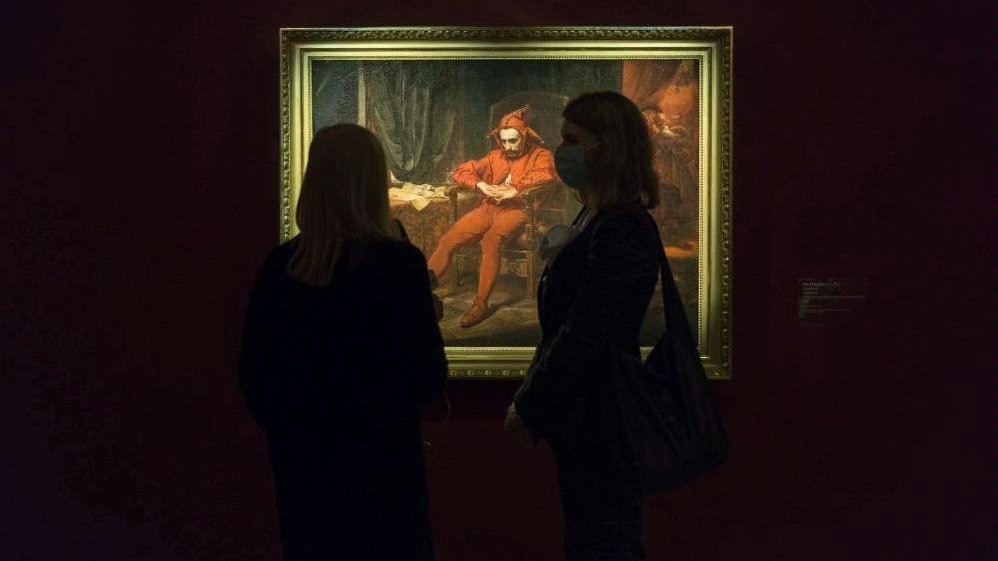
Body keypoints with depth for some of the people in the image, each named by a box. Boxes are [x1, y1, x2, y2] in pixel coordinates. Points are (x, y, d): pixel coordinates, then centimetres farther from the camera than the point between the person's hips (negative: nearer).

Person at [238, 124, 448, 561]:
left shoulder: (280, 265, -2)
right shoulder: (398, 262, -14)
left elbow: (253, 372, 4)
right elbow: (428, 379, -12)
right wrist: (424, 318, 7)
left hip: (300, 460, 4)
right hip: (378, 463, -4)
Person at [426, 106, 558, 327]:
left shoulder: (540, 155, 6)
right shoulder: (495, 156, 21)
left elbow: (545, 176, -17)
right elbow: (462, 171, 17)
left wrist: (514, 190, -22)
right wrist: (482, 185, -3)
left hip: (516, 210, -6)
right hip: (488, 208, 6)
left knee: (490, 239, -36)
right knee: (447, 241, -14)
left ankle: (481, 303, -35)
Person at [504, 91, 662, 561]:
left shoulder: (621, 230, -20)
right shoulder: (594, 218, 12)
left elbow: (584, 336, -23)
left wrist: (527, 407, -13)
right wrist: (530, 401, 12)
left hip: (598, 422, -10)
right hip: (585, 418, 10)